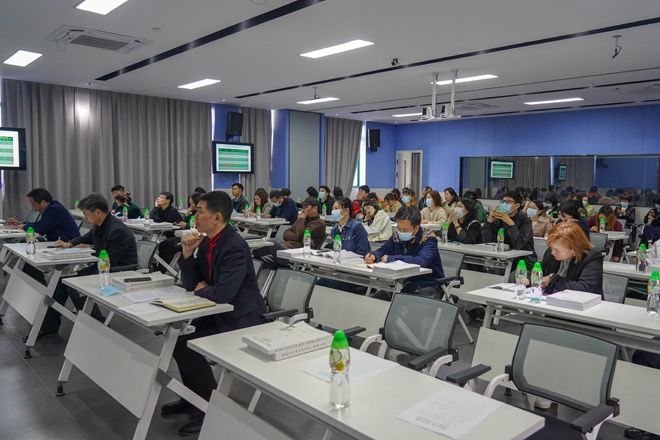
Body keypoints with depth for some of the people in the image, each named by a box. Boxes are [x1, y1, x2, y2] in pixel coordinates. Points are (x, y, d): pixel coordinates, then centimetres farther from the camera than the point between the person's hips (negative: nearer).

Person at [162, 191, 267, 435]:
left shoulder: (235, 247, -25)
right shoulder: (206, 241, 3)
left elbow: (222, 294, -31)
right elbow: (191, 285, 4)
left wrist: (202, 290, -10)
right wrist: (187, 253, -9)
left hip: (241, 320, -9)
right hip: (220, 314, 9)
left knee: (188, 344, -17)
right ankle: (194, 397, 27)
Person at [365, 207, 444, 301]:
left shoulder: (429, 239, -13)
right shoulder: (397, 236, 5)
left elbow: (421, 261, -30)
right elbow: (382, 251, 16)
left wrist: (391, 259, -24)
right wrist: (373, 256, -11)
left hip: (428, 285, -6)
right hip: (404, 283, 6)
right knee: (376, 298, -12)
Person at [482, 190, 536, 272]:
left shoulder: (525, 221, -7)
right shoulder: (499, 219, 6)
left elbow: (518, 245, -21)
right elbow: (486, 241, -3)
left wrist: (510, 223, -24)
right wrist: (490, 221, -11)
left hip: (524, 262, -4)